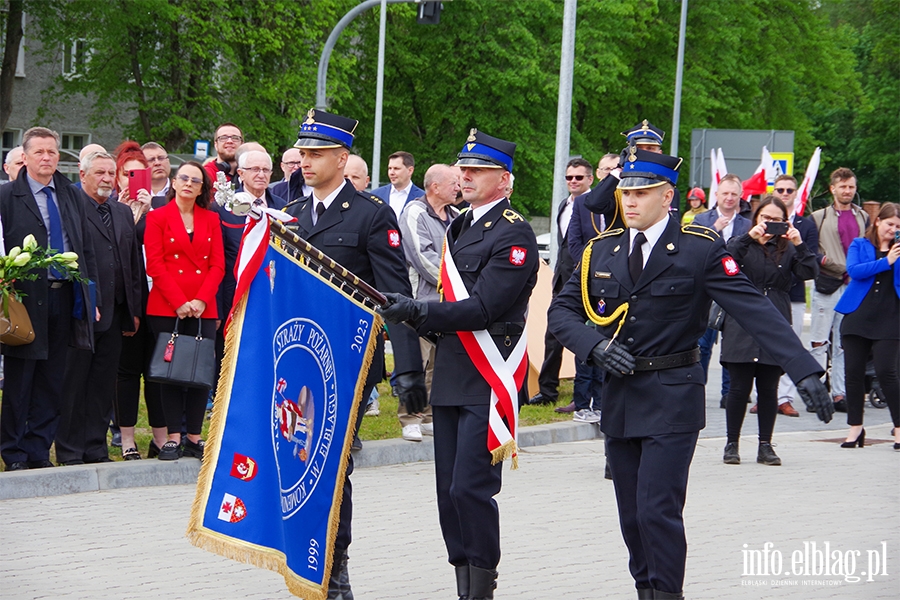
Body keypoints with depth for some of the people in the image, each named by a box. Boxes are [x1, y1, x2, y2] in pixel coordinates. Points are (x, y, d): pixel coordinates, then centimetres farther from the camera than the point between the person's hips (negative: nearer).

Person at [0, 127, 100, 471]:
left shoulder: (71, 196, 13)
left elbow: (86, 249, 15)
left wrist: (89, 295, 9)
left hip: (65, 297, 4)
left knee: (52, 380, 7)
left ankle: (39, 450, 14)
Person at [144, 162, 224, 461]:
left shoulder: (211, 220, 13)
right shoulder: (158, 218, 5)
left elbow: (218, 265, 7)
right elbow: (155, 266, -3)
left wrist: (201, 300, -8)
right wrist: (179, 303, -12)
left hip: (203, 309, 2)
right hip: (166, 308, -2)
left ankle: (194, 437, 5)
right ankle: (173, 437, 0)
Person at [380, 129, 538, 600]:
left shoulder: (513, 234, -10)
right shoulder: (459, 228, 18)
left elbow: (483, 308, -18)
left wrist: (417, 311, -23)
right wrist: (421, 319, 5)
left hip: (489, 379, -9)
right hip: (451, 375, 9)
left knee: (471, 487, -12)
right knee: (449, 489, 8)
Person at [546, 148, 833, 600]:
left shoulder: (700, 249, -7)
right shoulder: (600, 251, 7)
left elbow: (755, 310, -14)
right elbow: (562, 310, 9)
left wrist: (805, 371, -23)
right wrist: (595, 345, -12)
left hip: (671, 402, -5)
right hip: (618, 400, 5)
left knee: (658, 510, -12)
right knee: (633, 516, 10)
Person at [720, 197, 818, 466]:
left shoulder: (788, 249, 11)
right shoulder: (742, 244, 7)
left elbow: (809, 272, -4)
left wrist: (799, 244, -15)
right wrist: (749, 238, -21)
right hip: (741, 326, -1)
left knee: (769, 389, 3)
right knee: (740, 388, -2)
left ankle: (765, 445, 10)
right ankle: (732, 444, 7)